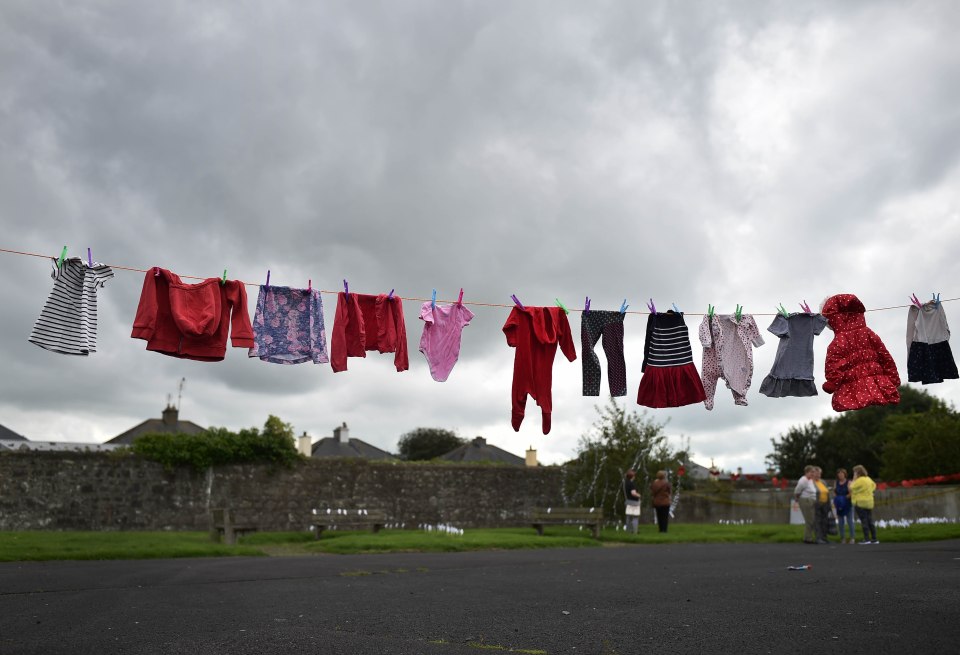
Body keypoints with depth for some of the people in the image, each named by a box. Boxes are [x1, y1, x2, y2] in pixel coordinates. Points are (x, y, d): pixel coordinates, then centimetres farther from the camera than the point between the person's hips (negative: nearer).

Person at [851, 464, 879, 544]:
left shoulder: (859, 480, -15)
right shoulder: (868, 479, 13)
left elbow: (852, 488, -13)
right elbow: (874, 485, 28)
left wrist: (854, 479, -6)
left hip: (860, 503, -8)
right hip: (869, 502, 8)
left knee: (864, 521, -6)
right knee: (870, 521, 11)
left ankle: (867, 539, -7)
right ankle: (874, 538, 12)